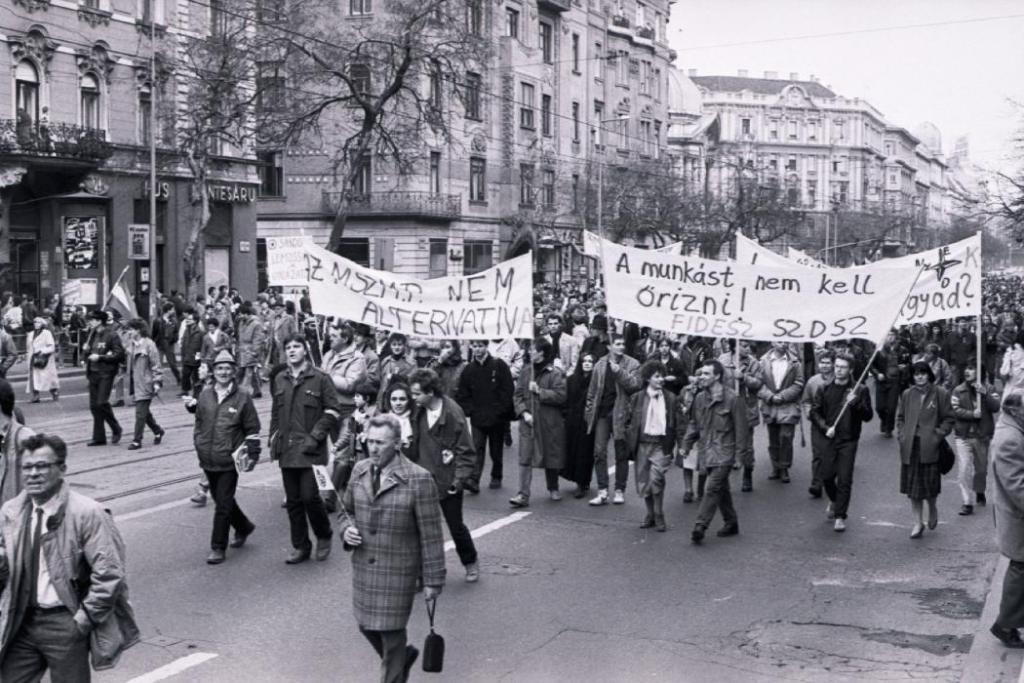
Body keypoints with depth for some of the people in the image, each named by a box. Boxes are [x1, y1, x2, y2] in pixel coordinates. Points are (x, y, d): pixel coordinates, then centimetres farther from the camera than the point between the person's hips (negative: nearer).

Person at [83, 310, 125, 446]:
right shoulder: (92, 335, 16)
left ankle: (116, 429, 5)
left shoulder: (111, 335, -7)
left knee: (102, 402, -16)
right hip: (93, 373, 8)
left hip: (106, 374, -7)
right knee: (94, 406, 5)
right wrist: (86, 350, 4)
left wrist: (100, 357, -17)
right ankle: (99, 437, 11)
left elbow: (119, 354, -14)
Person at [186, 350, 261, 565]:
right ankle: (244, 527, 41)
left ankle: (218, 548, 5)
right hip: (208, 459, 5)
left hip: (229, 460, -5)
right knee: (221, 499, 18)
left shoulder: (242, 397, -6)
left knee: (223, 505, -4)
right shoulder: (205, 394, 4)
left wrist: (253, 455, -3)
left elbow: (252, 429, -2)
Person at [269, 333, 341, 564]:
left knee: (310, 496, -10)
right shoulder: (280, 379, 12)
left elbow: (332, 411, -5)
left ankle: (324, 536, 15)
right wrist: (273, 440, 11)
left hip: (311, 450, -5)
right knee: (293, 500, 8)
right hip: (286, 450, 5)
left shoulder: (320, 379, -3)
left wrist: (315, 436, -12)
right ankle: (300, 546, 19)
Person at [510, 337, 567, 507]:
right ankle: (523, 495, -9)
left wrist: (540, 391, -18)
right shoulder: (526, 371, 7)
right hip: (528, 422, 3)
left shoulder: (555, 373, -6)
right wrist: (523, 412, -8)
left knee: (551, 456, 12)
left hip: (550, 423, -2)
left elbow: (561, 396, -16)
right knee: (525, 458, -7)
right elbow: (517, 395, 7)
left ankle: (553, 488, 34)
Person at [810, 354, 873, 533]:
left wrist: (855, 403, -19)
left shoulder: (860, 390, 1)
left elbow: (868, 416, -3)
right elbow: (814, 412, 5)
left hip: (848, 440, -2)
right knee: (826, 475, 4)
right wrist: (825, 427, -10)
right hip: (828, 439, 2)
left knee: (845, 480, -4)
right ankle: (834, 500, 35)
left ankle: (840, 516, 4)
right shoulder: (824, 390, 6)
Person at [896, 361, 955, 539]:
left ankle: (932, 509, 30)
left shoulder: (940, 394, 0)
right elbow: (900, 417, 18)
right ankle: (918, 523, 13)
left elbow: (949, 418, 3)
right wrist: (901, 434, 5)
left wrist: (939, 434, -8)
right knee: (912, 485, 4)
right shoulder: (907, 394, 10)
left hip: (930, 446, -3)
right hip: (910, 446, 3)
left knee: (930, 483, -2)